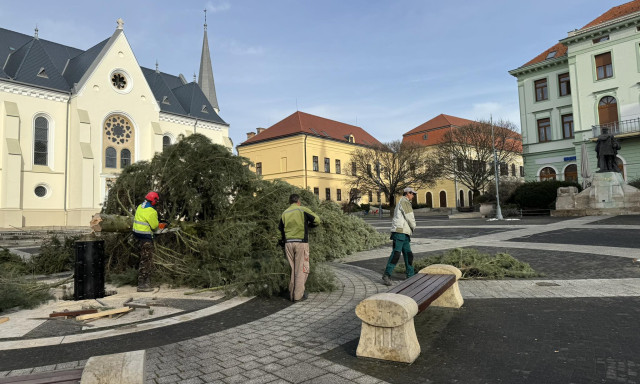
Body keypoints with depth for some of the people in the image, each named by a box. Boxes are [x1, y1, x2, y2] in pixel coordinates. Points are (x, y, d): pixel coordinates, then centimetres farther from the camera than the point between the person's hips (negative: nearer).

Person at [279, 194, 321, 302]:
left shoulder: (284, 213, 13)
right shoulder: (303, 210, -1)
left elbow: (281, 230, 13)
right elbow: (317, 220, 3)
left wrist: (282, 241, 21)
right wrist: (307, 224, 19)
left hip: (288, 243, 5)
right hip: (301, 242, -4)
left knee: (292, 269, 12)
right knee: (301, 269, 1)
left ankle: (292, 294, 15)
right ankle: (298, 295, 1)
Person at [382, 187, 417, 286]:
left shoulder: (401, 203, 27)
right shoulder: (404, 202, -5)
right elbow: (410, 217, -9)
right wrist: (413, 227, 9)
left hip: (404, 233, 11)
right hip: (400, 231, -11)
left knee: (408, 254, 11)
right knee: (396, 253, -16)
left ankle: (411, 276, 18)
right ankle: (386, 276, -18)